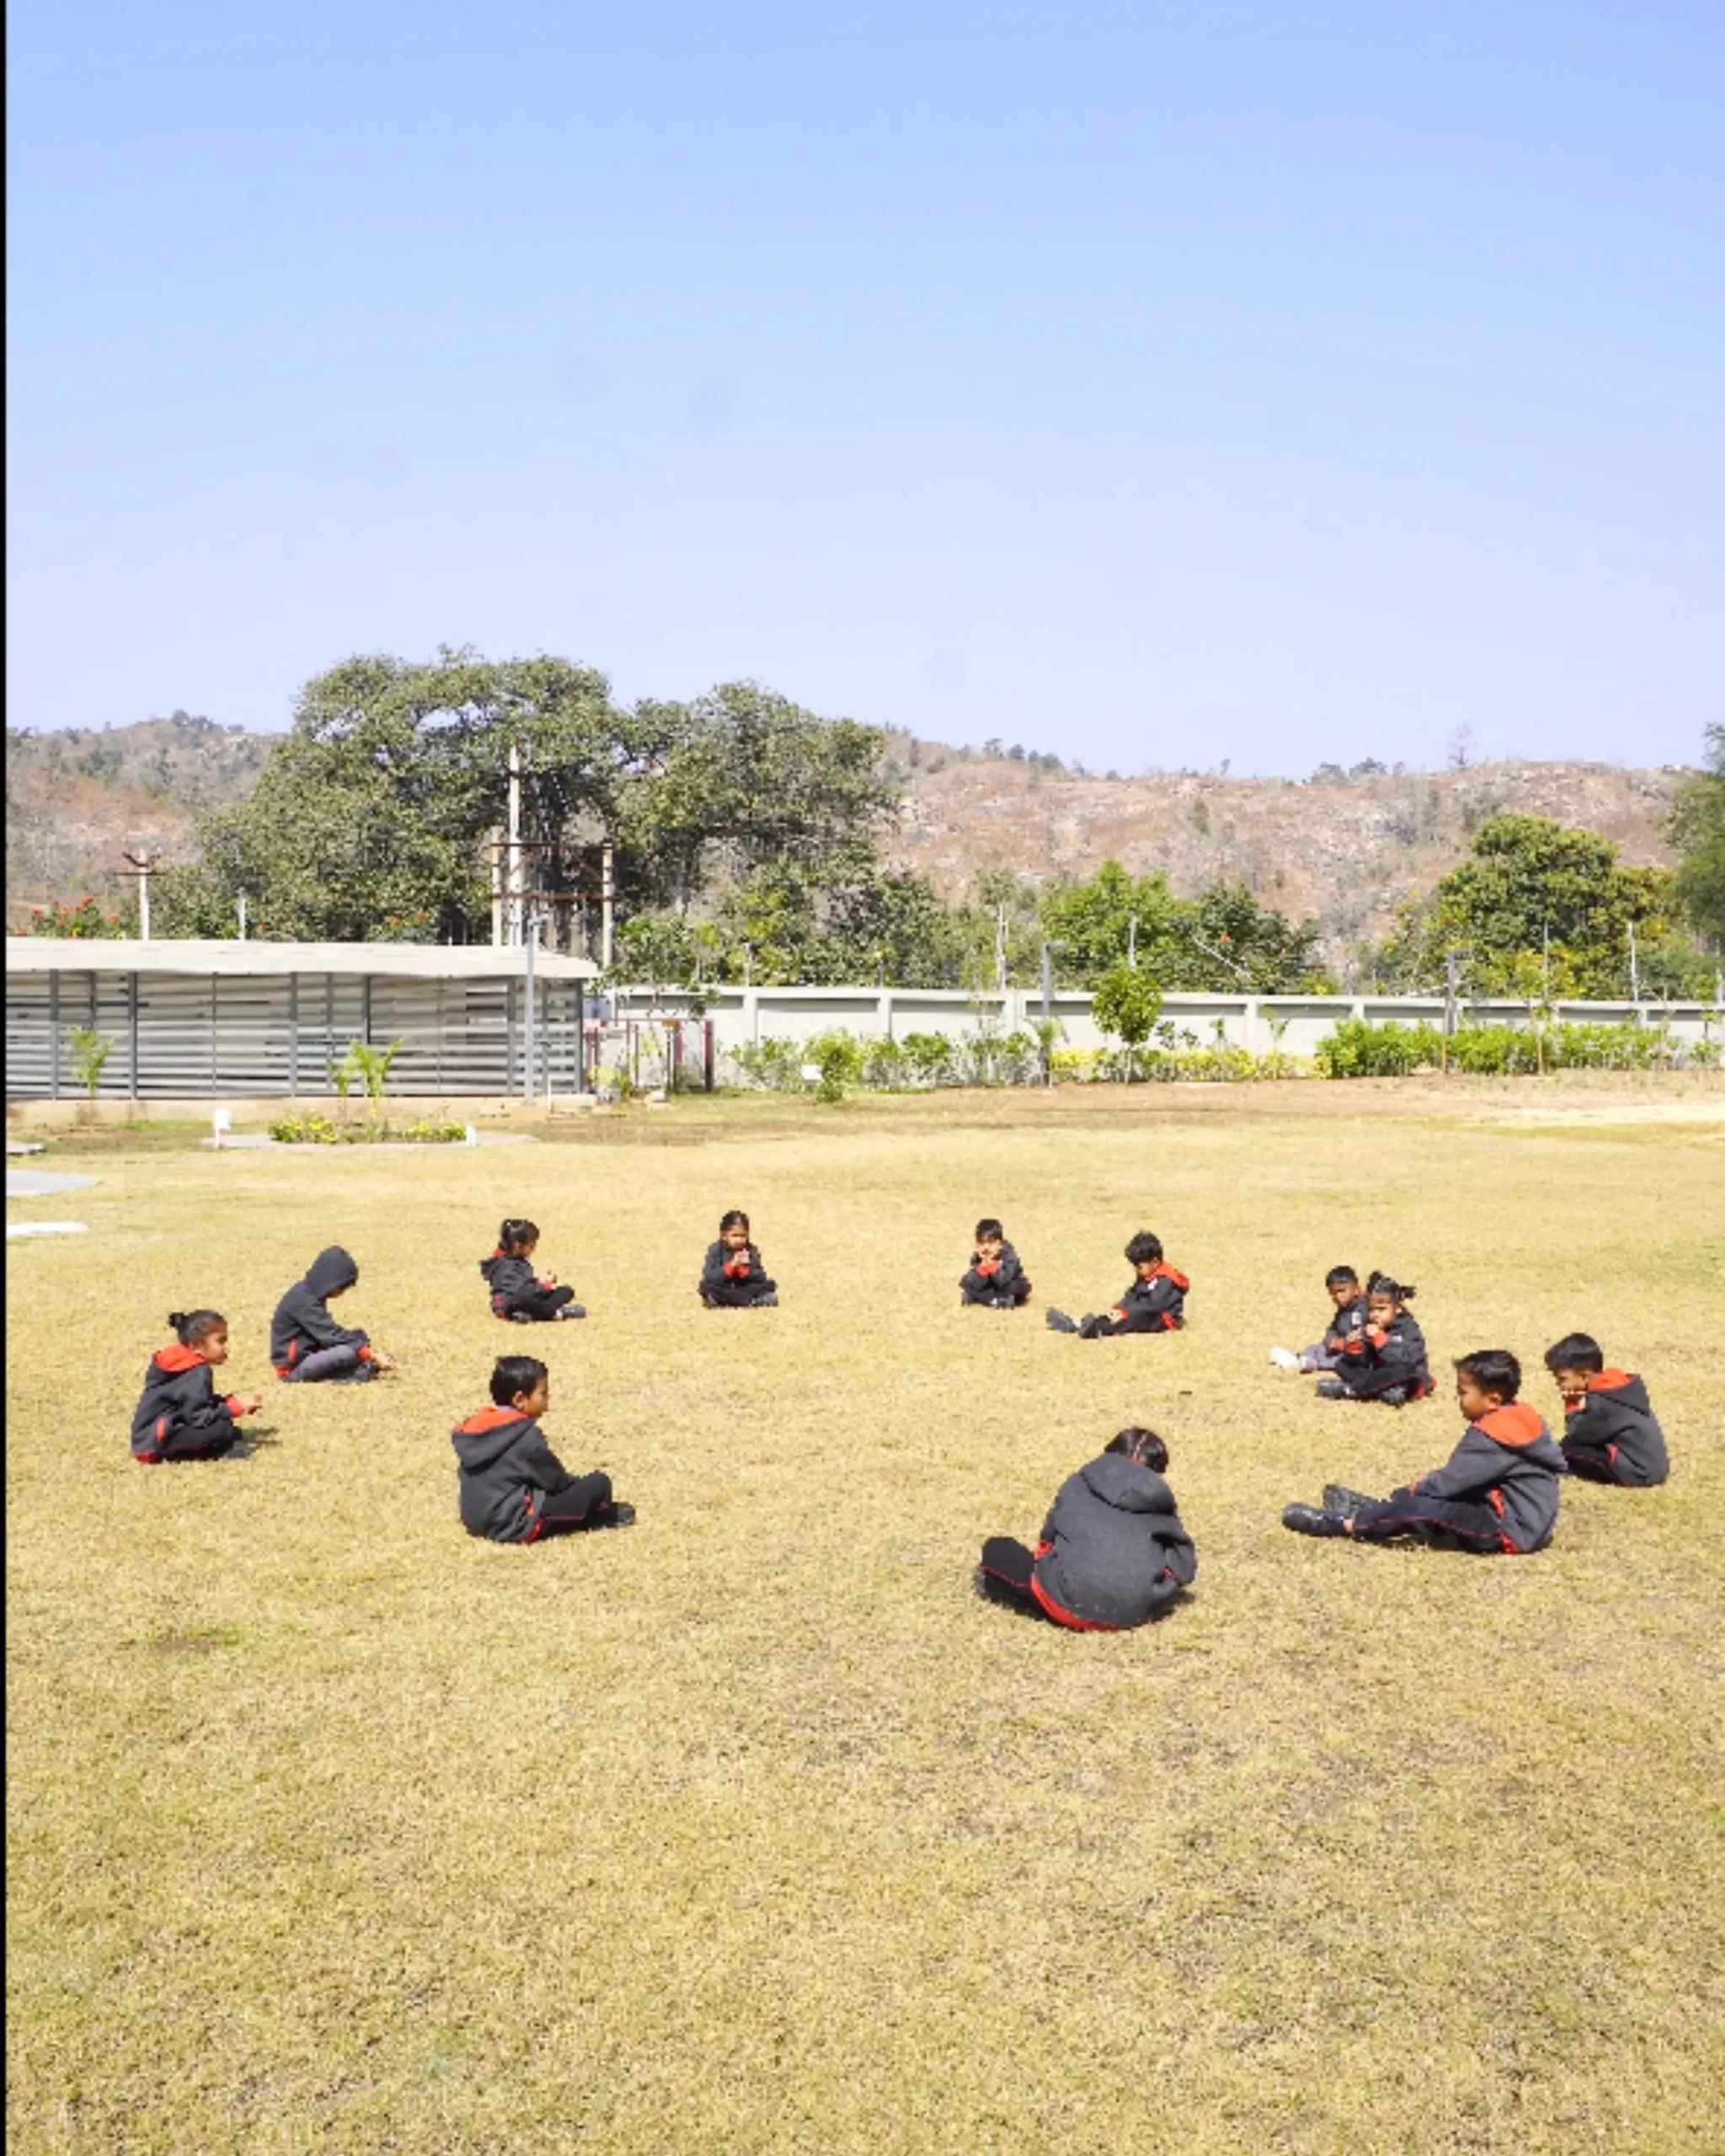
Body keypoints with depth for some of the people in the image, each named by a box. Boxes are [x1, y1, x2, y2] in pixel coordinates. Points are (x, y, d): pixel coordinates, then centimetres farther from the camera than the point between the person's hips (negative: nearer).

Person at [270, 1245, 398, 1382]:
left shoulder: (311, 1295, 8)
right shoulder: (303, 1301, -21)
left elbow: (330, 1332, 11)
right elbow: (333, 1335, -24)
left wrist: (369, 1349, -1)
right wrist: (373, 1356, -24)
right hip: (293, 1367, -10)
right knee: (351, 1351, -30)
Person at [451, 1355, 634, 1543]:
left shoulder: (476, 1427, 7)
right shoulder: (527, 1436, -16)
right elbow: (556, 1480, -5)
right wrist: (580, 1485, 17)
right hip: (516, 1524, -9)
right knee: (599, 1483, -5)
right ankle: (604, 1517, 21)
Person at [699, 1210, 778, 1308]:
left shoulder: (751, 1251, -2)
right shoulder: (715, 1250, -9)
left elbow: (762, 1278, -10)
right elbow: (708, 1277, -21)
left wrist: (743, 1268, -25)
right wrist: (732, 1265, -28)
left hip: (744, 1289, 2)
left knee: (770, 1285, -19)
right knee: (706, 1286, -34)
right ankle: (754, 1302, -31)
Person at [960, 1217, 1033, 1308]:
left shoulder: (1009, 1256, -25)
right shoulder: (977, 1257, -16)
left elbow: (1003, 1282, -36)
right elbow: (976, 1285, -25)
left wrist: (991, 1264, -41)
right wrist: (983, 1266, -37)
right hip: (990, 1289, 3)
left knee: (1022, 1287, -36)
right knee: (965, 1283, -17)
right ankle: (995, 1301, -23)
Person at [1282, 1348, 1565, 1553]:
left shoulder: (1492, 1438, -23)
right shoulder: (1515, 1419, 7)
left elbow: (1454, 1478, -19)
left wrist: (1422, 1485, 0)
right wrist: (1428, 1483, 5)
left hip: (1511, 1531, -10)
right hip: (1524, 1521, 10)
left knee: (1418, 1506, -15)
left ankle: (1342, 1523, -5)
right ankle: (1371, 1507, 21)